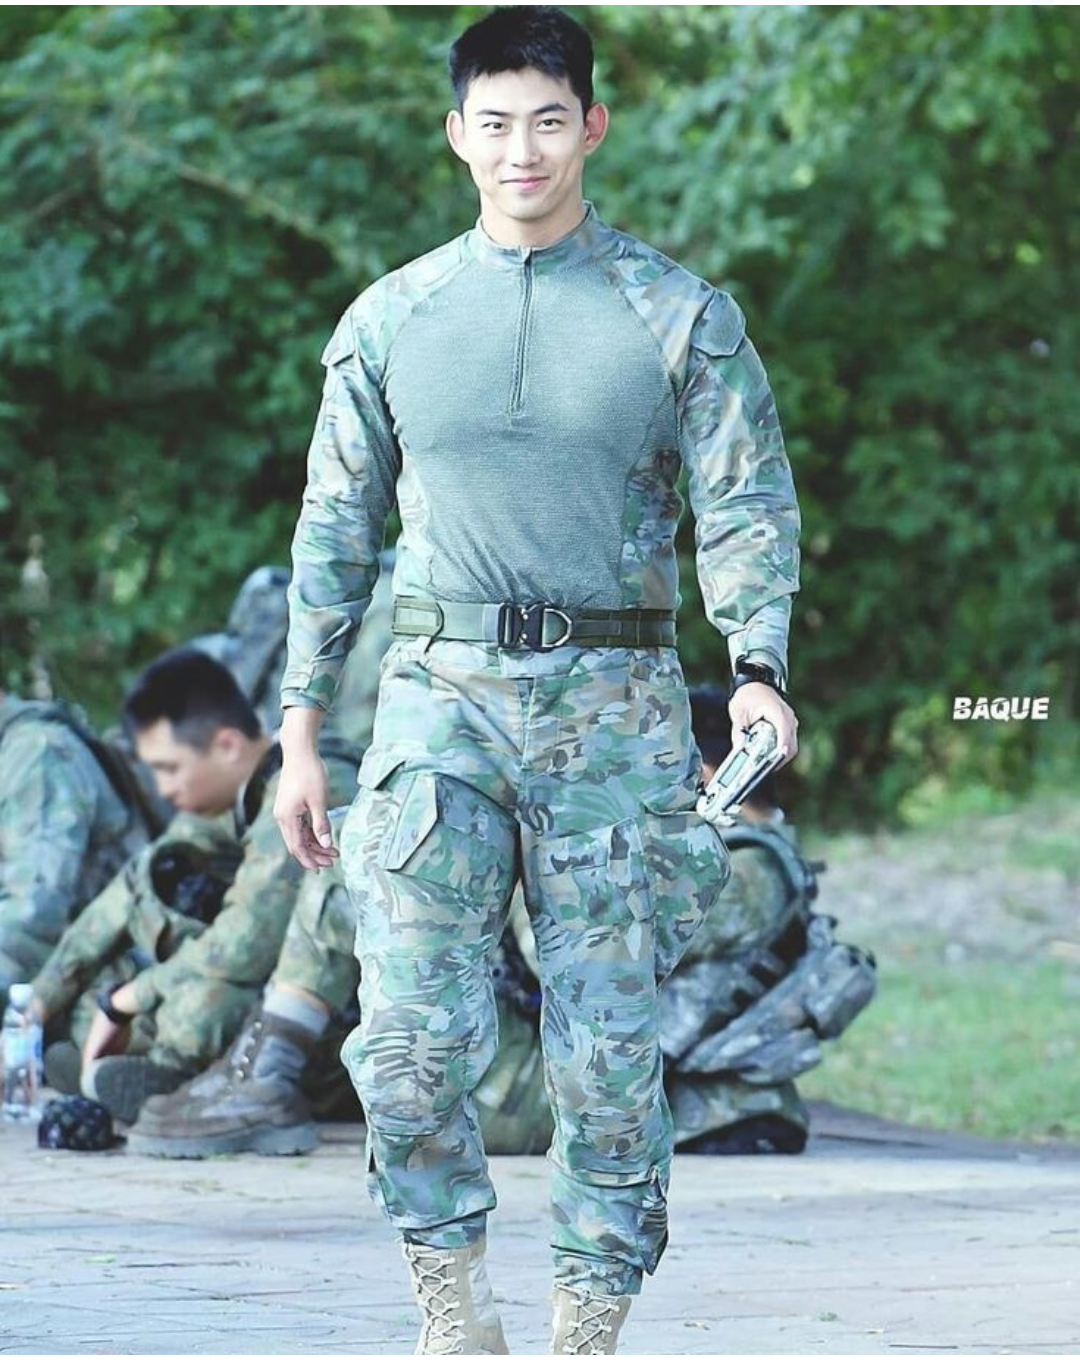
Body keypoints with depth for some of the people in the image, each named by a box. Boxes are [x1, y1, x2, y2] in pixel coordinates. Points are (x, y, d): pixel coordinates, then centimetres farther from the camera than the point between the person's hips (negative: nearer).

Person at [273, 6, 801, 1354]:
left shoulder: (681, 317, 4)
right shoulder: (392, 319, 8)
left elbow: (747, 507, 0)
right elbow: (334, 529, 14)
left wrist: (757, 669, -17)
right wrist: (301, 730, 10)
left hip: (615, 702, -1)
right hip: (440, 698, 1)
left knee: (608, 1048, 0)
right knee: (413, 1032, -11)